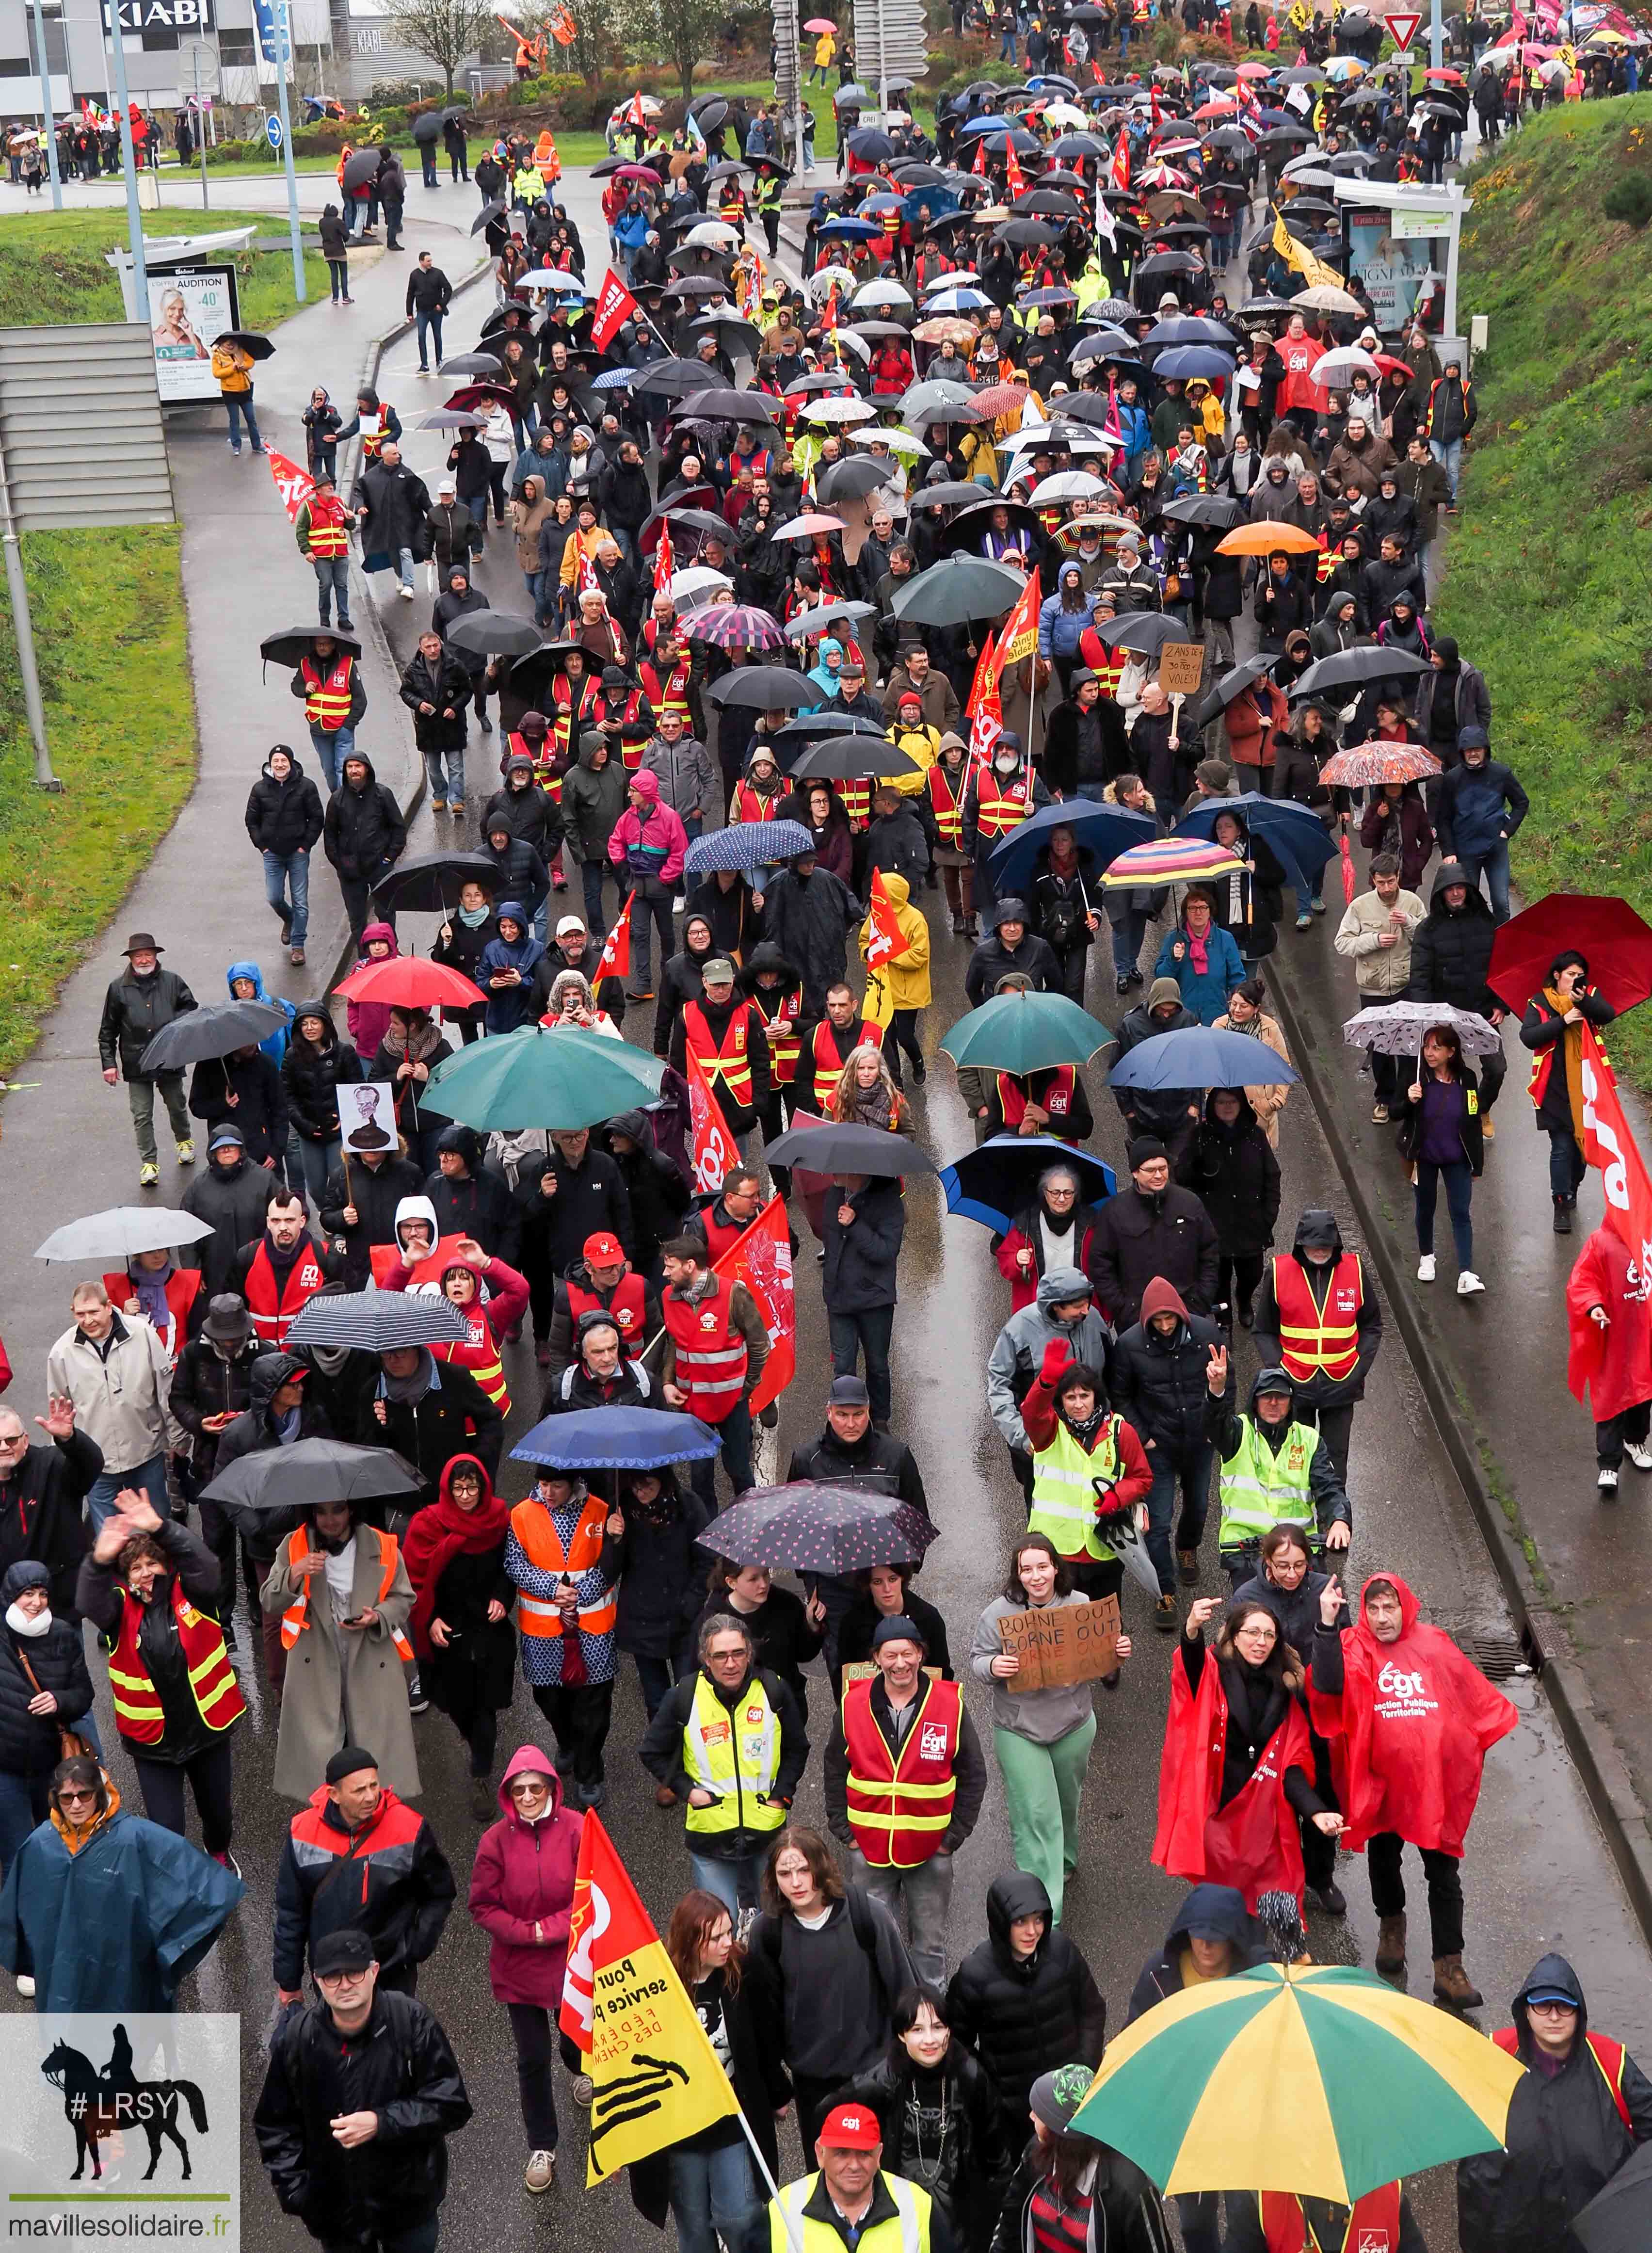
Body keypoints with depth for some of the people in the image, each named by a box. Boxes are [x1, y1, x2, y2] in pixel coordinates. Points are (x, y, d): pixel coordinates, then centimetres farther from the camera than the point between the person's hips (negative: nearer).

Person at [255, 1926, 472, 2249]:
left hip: (410, 2203, -1)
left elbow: (452, 2105, -13)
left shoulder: (411, 2021, -17)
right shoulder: (296, 2038, -12)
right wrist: (294, 2193, -8)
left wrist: (381, 2124, -23)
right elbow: (275, 2126, 1)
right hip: (335, 2209, 1)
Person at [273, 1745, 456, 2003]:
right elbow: (290, 1912, 3)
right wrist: (289, 1982, 7)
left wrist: (417, 1947, -8)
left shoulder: (409, 1829, -14)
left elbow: (440, 1894, 1)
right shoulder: (303, 1831, -8)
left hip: (392, 1979, -2)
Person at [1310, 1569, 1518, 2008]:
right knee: (1383, 1857, 21)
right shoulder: (1354, 1647, -6)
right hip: (1381, 1779, 0)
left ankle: (1449, 1968, 5)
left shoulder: (1433, 1644, 2)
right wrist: (1327, 1625, -33)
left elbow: (1477, 1697, 14)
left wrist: (1471, 1747, 13)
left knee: (1444, 1873, 1)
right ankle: (1391, 1923, 48)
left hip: (1436, 1778, 0)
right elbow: (1328, 1684, -26)